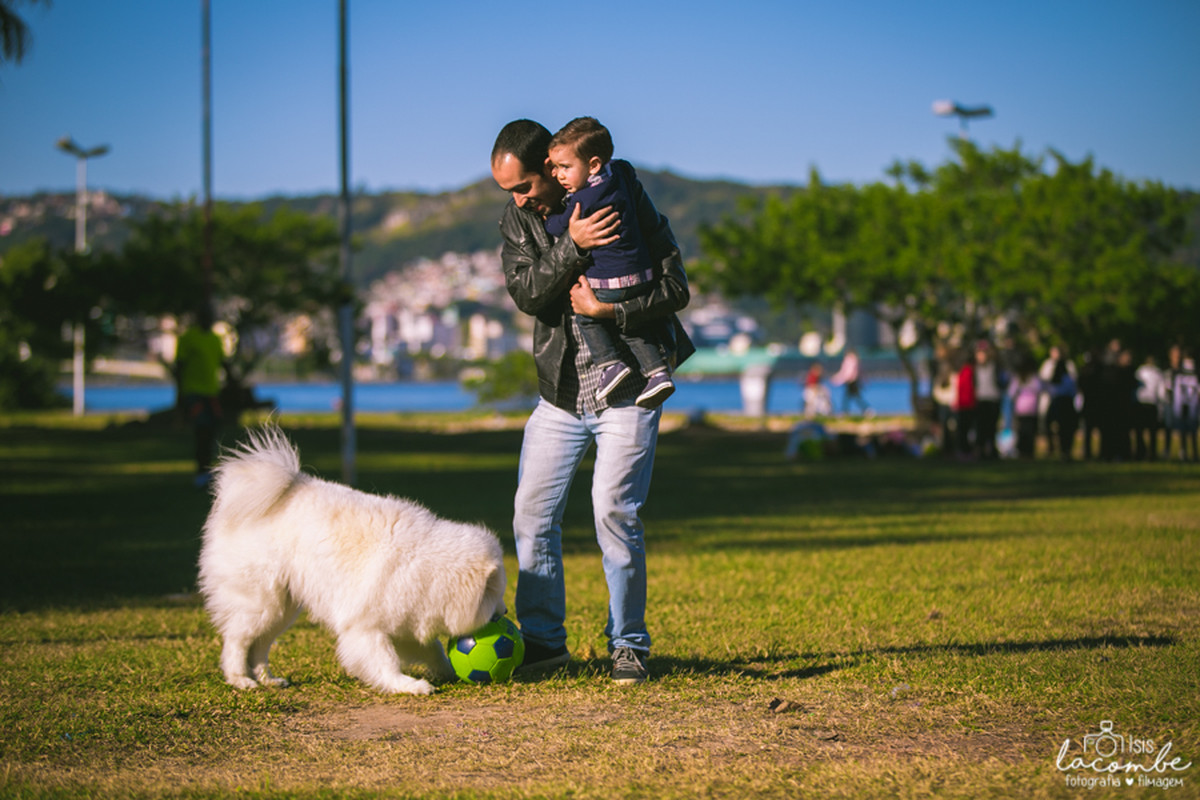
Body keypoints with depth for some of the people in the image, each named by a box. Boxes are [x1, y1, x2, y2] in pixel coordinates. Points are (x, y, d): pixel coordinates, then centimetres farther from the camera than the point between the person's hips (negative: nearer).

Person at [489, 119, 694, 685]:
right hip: (560, 394, 4)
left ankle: (628, 644, 2)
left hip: (627, 390, -4)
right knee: (532, 512, 1)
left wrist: (610, 312, -21)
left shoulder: (625, 201, -7)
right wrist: (571, 247, -26)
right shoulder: (517, 219, 4)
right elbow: (525, 293, -11)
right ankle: (542, 640, 15)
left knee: (614, 511, -13)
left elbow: (675, 288, -8)